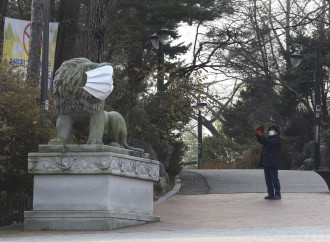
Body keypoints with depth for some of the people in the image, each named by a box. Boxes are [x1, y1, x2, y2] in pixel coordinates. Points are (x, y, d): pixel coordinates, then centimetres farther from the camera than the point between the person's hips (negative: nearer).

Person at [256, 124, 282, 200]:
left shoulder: (278, 139, -4)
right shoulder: (269, 138, 21)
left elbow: (270, 142, -20)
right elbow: (261, 141, 17)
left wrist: (262, 135, -21)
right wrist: (258, 134, 0)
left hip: (272, 163, -8)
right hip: (266, 162, 8)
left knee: (274, 178, -7)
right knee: (268, 179, 8)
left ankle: (278, 194, -3)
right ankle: (271, 194, 12)